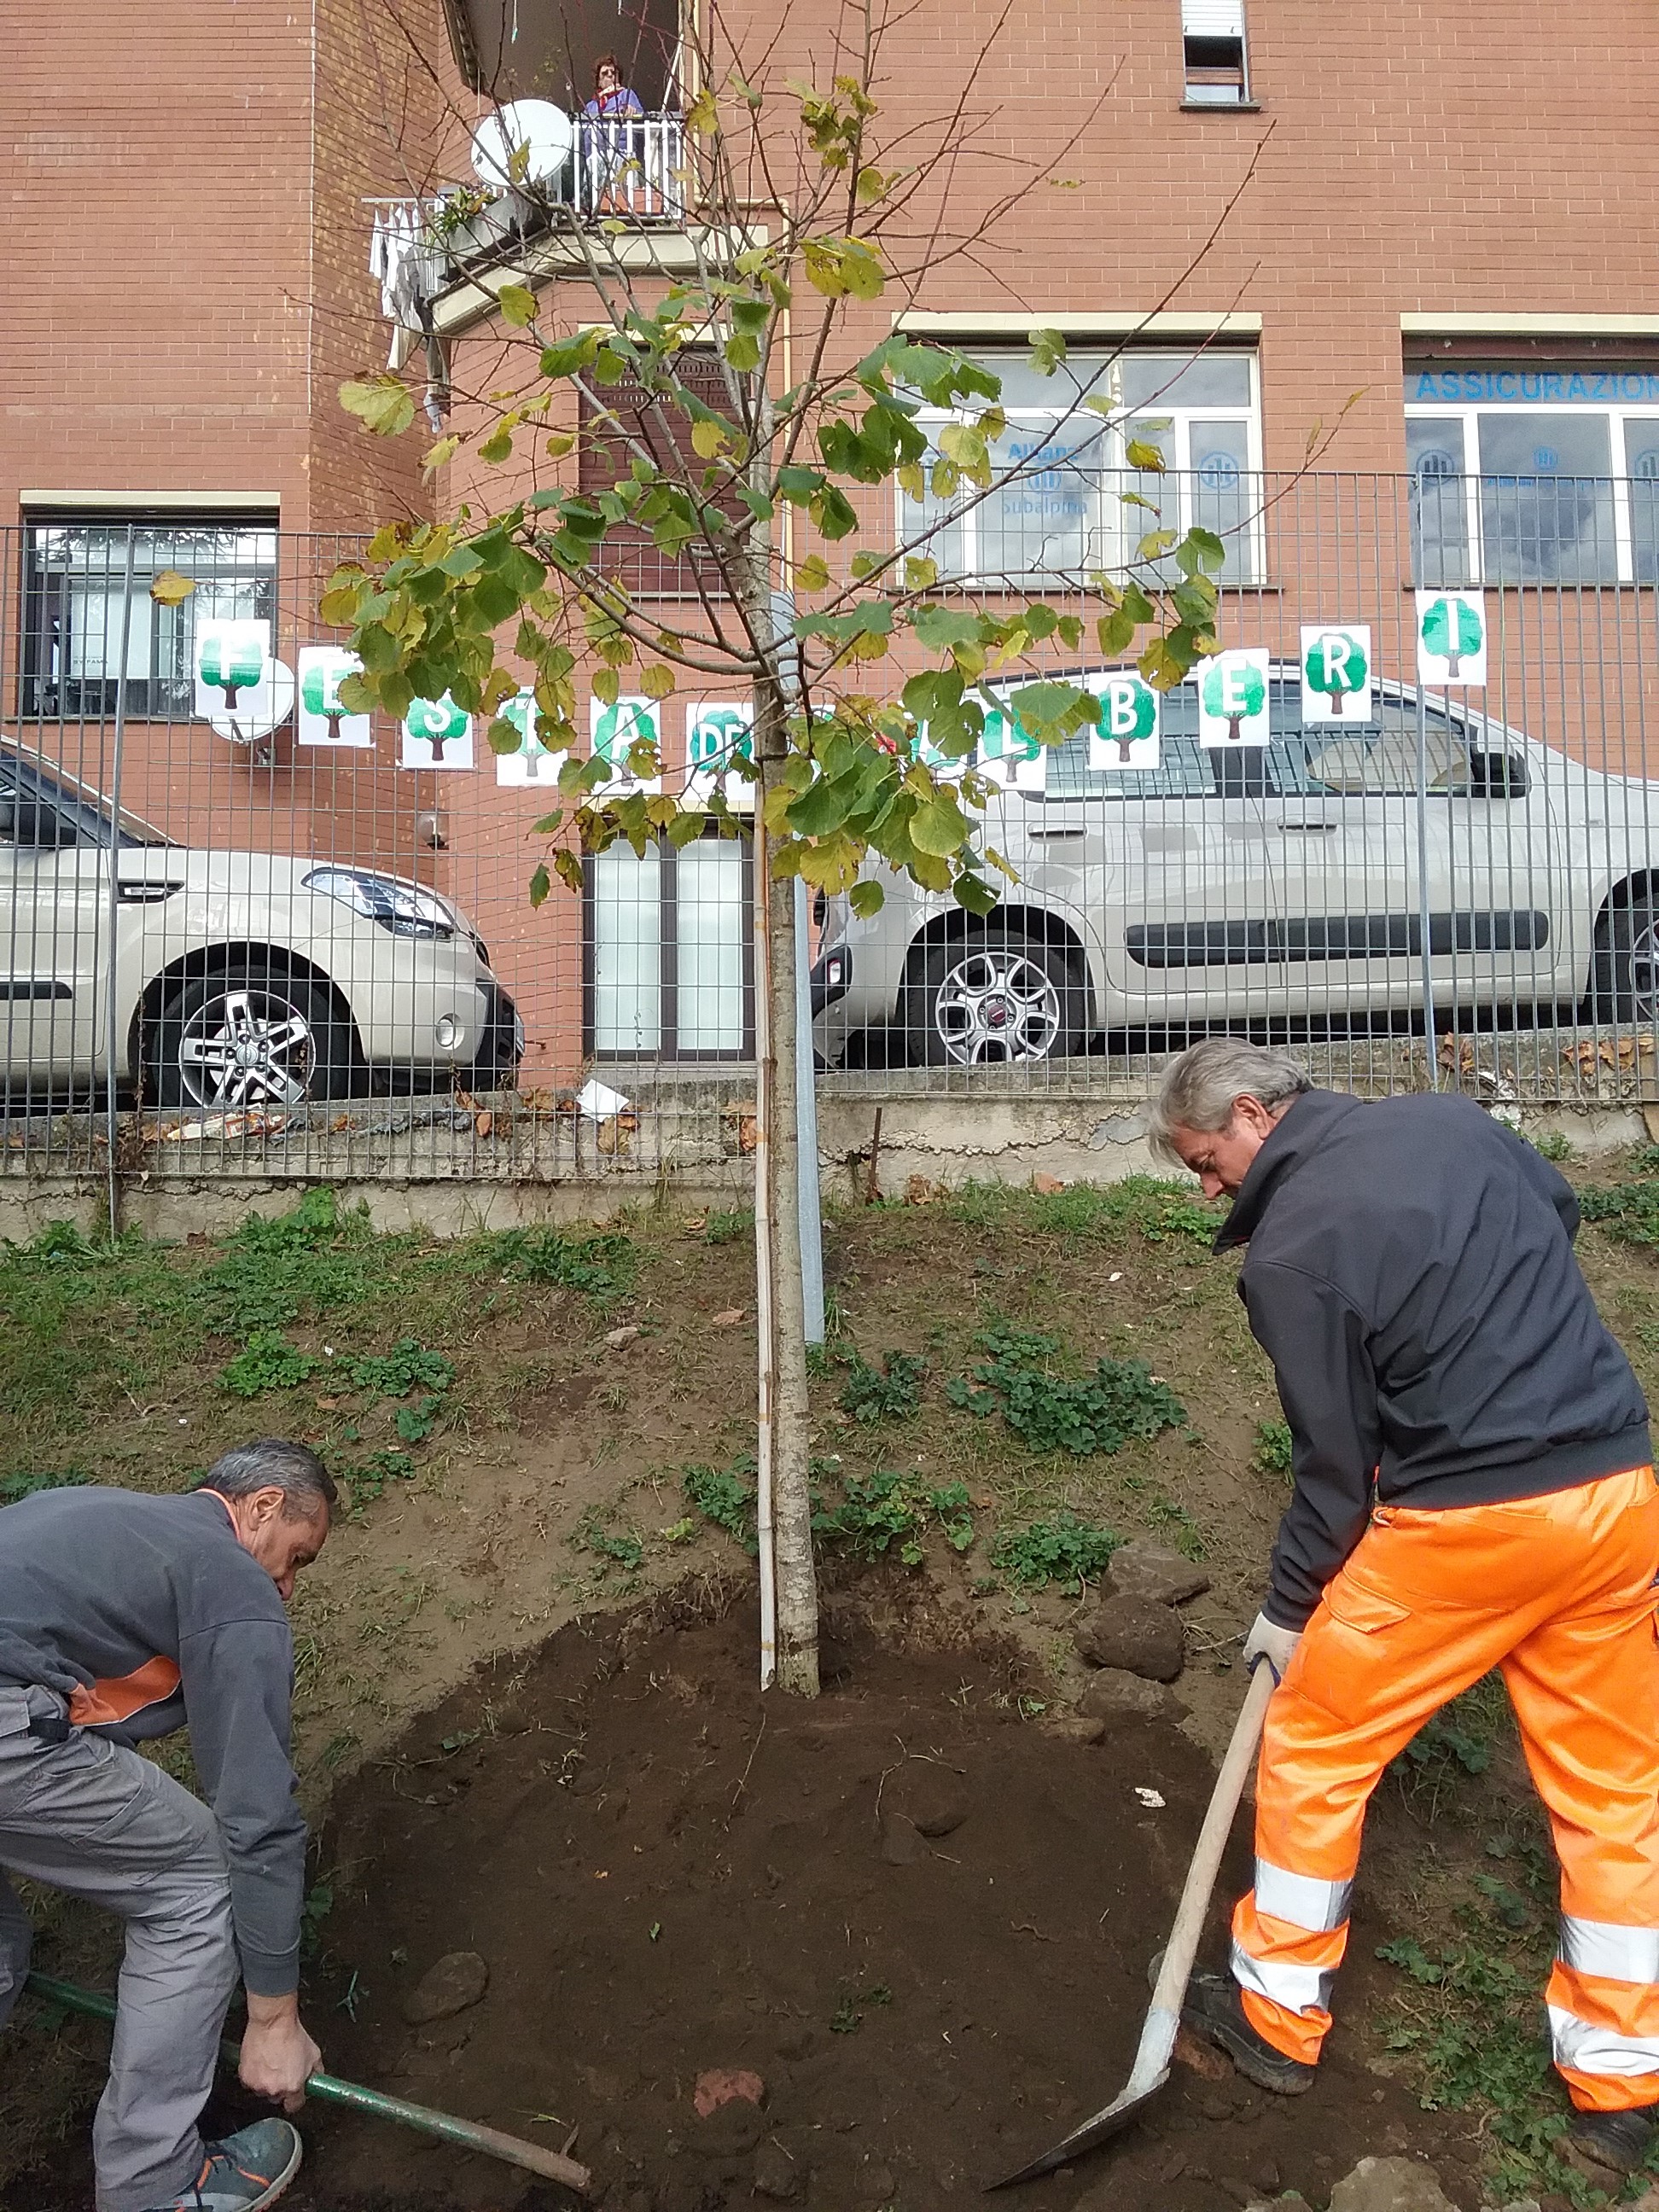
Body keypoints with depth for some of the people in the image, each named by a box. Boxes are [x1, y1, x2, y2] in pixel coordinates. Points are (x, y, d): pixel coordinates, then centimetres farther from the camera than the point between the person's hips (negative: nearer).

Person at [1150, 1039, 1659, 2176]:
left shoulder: (1288, 1249, -13)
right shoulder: (1447, 1116, 6)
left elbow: (1336, 1459, -8)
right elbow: (1561, 1210, 24)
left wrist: (1290, 1606, 5)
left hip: (1463, 1525, -6)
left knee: (1314, 1749, 13)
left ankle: (1278, 2013, 29)